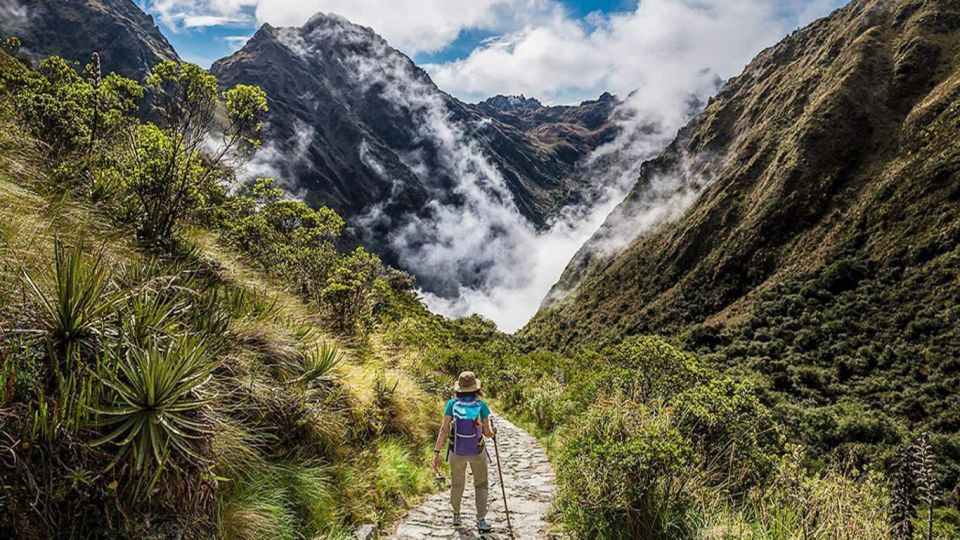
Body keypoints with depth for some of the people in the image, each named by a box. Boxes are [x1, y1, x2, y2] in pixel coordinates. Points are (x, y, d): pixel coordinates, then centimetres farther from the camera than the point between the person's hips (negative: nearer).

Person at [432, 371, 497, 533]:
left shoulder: (452, 403, -17)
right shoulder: (481, 405, -18)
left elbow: (444, 430, -19)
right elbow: (487, 433, -13)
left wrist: (436, 453, -15)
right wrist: (493, 433, 12)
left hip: (457, 451, 1)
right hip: (477, 452, -1)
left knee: (457, 483, 25)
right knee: (481, 485, 18)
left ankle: (456, 515, 40)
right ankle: (481, 521, 8)